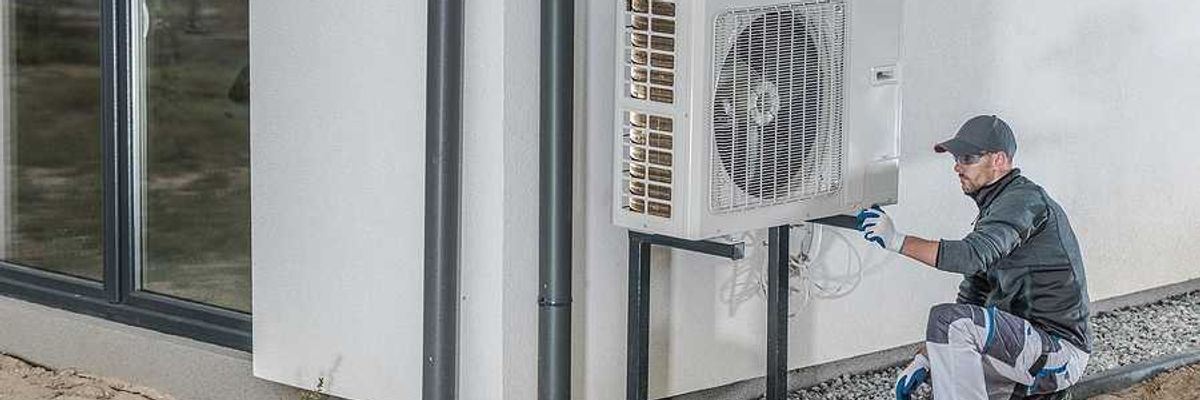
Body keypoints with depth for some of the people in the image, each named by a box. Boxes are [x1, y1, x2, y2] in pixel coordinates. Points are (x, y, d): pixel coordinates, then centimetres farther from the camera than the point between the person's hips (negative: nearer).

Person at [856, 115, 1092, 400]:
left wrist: (898, 241, -29)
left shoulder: (1024, 199, -14)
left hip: (1062, 350, -10)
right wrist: (924, 358, 7)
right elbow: (970, 298, 17)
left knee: (949, 320, -27)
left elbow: (973, 256, -31)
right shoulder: (993, 209, 18)